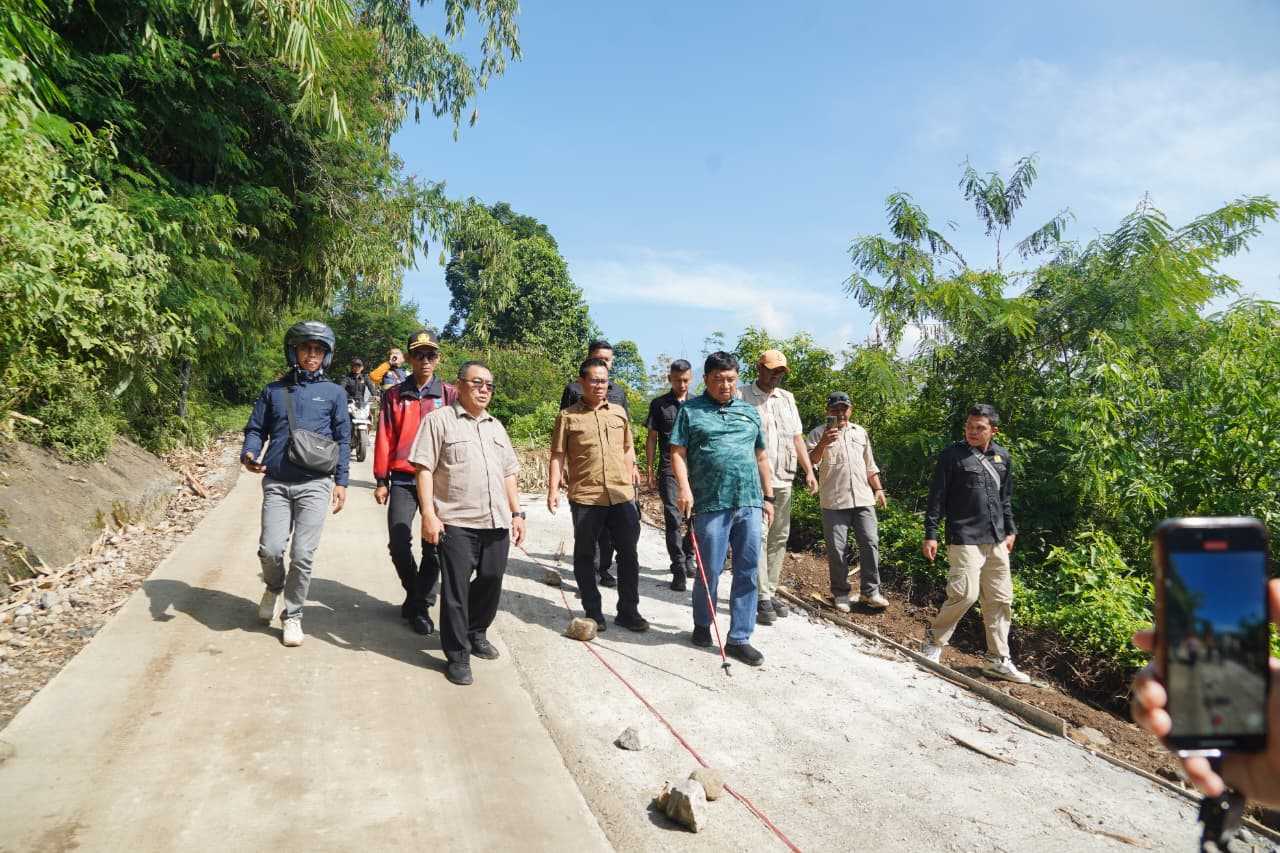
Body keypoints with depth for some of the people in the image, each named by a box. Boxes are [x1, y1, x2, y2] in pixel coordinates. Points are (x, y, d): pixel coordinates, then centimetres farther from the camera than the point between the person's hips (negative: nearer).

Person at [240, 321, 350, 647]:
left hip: (314, 485, -1)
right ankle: (274, 588, 28)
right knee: (270, 549, -6)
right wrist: (249, 454, -11)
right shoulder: (273, 391, 10)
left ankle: (292, 615, 15)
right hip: (276, 483, 1)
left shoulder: (334, 393, 7)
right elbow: (256, 430, 11)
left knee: (302, 554, -3)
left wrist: (341, 481, 2)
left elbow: (342, 439, 8)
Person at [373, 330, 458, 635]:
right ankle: (415, 592, 21)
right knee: (398, 543, -5)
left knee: (433, 546, 2)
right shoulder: (394, 396, 8)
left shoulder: (449, 395, 5)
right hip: (402, 480, 1)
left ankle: (420, 605, 16)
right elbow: (384, 439, 7)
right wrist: (382, 480, 3)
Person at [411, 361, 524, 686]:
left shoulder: (496, 426, 19)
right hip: (456, 522, -6)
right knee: (456, 589, 1)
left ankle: (476, 633, 36)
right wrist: (428, 514, -14)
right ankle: (458, 655, 13)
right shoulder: (440, 420, -1)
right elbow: (424, 468, -7)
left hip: (497, 522, 6)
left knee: (491, 582, 13)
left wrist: (516, 513, 14)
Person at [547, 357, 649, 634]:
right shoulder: (568, 416, 0)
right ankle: (593, 612, 22)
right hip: (585, 497, -3)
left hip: (621, 495, 3)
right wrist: (553, 489, -9)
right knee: (585, 555, 7)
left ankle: (628, 611, 19)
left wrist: (629, 483, 13)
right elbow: (558, 455, -1)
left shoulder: (619, 412, 11)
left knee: (629, 553, 7)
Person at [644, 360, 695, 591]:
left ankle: (687, 557, 29)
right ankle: (679, 569, -2)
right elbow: (652, 438, 7)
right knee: (673, 519, -5)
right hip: (669, 469, -2)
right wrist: (650, 468, 3)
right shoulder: (659, 404, 5)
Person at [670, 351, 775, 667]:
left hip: (750, 503, 4)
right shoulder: (690, 411, 5)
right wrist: (684, 489, -14)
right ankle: (702, 625, 27)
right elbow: (678, 453, -1)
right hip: (711, 504, -4)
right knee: (709, 571, 3)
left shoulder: (750, 412, 18)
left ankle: (739, 639, 13)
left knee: (748, 573, 4)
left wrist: (768, 496, 17)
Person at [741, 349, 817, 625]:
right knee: (758, 537, -7)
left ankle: (770, 591, 18)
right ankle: (762, 598, -4)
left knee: (779, 538, 9)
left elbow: (797, 437, 18)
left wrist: (809, 471, 11)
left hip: (783, 480, 6)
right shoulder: (743, 398, -3)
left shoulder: (787, 398, 16)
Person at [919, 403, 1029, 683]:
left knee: (1000, 598, 8)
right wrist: (930, 534, -9)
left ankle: (998, 660, 19)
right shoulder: (952, 456, -7)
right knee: (965, 593, -14)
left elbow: (1006, 498, 21)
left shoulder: (1002, 457, 10)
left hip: (996, 541, 6)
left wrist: (1010, 530, 19)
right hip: (965, 539, -6)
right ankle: (934, 639, 9)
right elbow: (936, 498, -7)